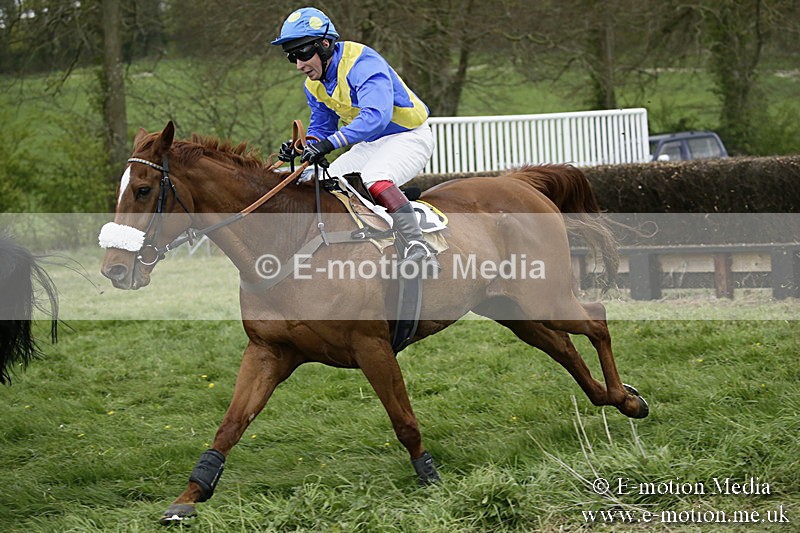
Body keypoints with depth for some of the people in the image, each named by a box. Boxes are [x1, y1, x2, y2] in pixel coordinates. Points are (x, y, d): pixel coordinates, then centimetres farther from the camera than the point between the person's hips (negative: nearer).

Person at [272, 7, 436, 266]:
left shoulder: (362, 63, -26)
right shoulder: (314, 85, 3)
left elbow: (376, 116, -40)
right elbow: (320, 128, 14)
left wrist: (329, 143, -47)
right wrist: (299, 148, -10)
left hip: (409, 137, -10)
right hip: (369, 145, 10)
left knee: (374, 177, -35)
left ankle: (418, 246, -41)